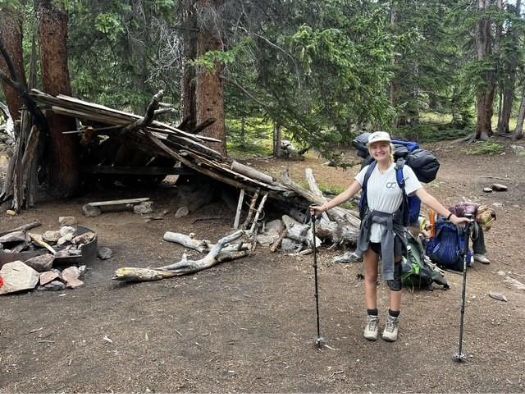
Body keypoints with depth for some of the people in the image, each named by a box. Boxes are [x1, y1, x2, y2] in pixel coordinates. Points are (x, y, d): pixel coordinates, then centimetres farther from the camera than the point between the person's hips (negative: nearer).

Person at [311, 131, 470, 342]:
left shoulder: (403, 171, -14)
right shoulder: (368, 170, -1)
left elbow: (424, 196, -20)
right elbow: (348, 193, 3)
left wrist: (451, 216, -28)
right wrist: (325, 207, -2)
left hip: (391, 230, -3)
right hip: (370, 229, 4)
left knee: (393, 278, 9)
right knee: (370, 277, 12)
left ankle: (393, 322, 26)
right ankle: (372, 319, 26)